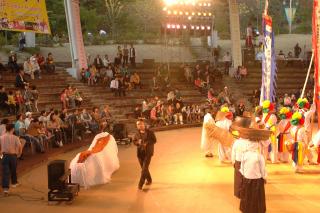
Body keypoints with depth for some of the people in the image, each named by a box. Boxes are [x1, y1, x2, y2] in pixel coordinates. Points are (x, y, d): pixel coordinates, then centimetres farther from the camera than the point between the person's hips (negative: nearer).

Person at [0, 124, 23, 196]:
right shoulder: (15, 137, -10)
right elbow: (20, 146, -15)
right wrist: (19, 154, 1)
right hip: (13, 156, -1)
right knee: (13, 170, 21)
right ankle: (14, 183, 42)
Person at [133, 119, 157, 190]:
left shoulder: (150, 132, -7)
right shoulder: (137, 134, 3)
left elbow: (154, 140, -6)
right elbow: (134, 141, 11)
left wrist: (147, 143, -19)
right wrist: (138, 142, -12)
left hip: (148, 152, -5)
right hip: (140, 152, 5)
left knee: (144, 168, -12)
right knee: (143, 168, 15)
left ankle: (140, 184, -10)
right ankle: (149, 180, 37)